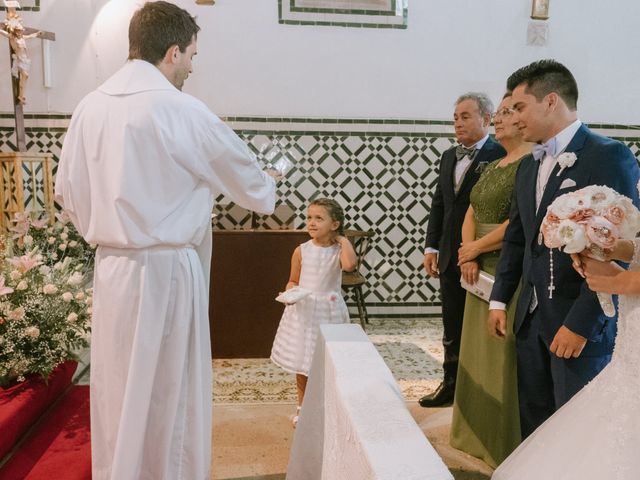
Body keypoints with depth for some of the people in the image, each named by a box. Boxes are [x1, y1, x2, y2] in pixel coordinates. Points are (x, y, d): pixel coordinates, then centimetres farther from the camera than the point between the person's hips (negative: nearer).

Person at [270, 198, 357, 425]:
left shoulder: (339, 250, -7)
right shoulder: (301, 251, -2)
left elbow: (350, 265, -31)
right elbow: (293, 281, 7)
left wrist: (344, 240, -17)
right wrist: (290, 292, -15)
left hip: (329, 311, -2)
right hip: (303, 310, 2)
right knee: (301, 363, 13)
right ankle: (303, 407, 33)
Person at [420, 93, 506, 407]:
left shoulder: (500, 155, -11)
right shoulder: (449, 156, 13)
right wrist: (431, 246, 9)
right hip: (450, 258, 7)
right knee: (452, 330, 18)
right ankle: (451, 385, 32)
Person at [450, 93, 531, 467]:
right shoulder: (492, 167, 15)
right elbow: (471, 215, 13)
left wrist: (474, 249, -10)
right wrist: (469, 258, -4)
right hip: (481, 273, 9)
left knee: (506, 361, 1)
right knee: (479, 356, 16)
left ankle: (509, 448, 19)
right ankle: (479, 434, 32)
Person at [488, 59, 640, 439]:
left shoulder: (609, 156, -11)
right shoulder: (529, 165, 12)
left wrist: (580, 323, -19)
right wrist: (499, 300, 12)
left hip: (581, 322, -7)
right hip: (531, 319, 7)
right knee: (534, 421, 16)